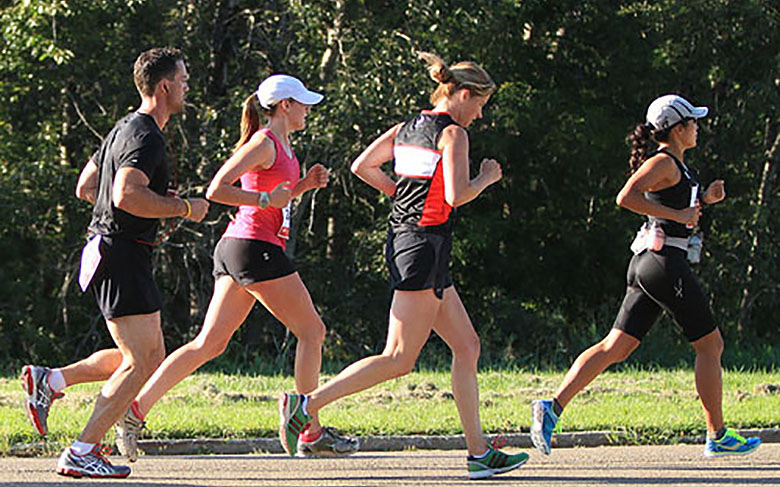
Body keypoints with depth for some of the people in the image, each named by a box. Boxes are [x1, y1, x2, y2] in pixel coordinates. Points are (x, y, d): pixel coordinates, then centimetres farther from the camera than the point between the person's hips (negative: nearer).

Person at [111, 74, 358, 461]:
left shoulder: (281, 145, 20)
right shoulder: (263, 143, -10)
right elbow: (216, 190, -16)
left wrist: (305, 184, 15)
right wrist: (267, 199, -17)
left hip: (235, 249, 10)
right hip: (255, 246, -10)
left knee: (209, 343, 5)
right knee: (312, 330, -2)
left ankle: (135, 409, -1)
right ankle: (312, 434, 1)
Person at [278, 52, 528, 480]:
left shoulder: (407, 128, 13)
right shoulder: (453, 133, -10)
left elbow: (361, 166, 14)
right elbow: (457, 195, -20)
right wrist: (486, 178, -2)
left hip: (403, 238, 10)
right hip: (424, 246, -10)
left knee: (467, 346, 10)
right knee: (399, 359, -8)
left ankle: (479, 452, 8)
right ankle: (306, 404, -12)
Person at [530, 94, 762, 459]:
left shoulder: (675, 165, 19)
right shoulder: (663, 162, -10)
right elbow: (627, 198, -23)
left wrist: (705, 199, 15)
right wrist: (678, 214, -20)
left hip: (647, 265, 10)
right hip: (665, 263, -10)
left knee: (616, 347, 3)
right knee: (710, 345, 1)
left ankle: (552, 407, -6)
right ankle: (717, 436, 5)